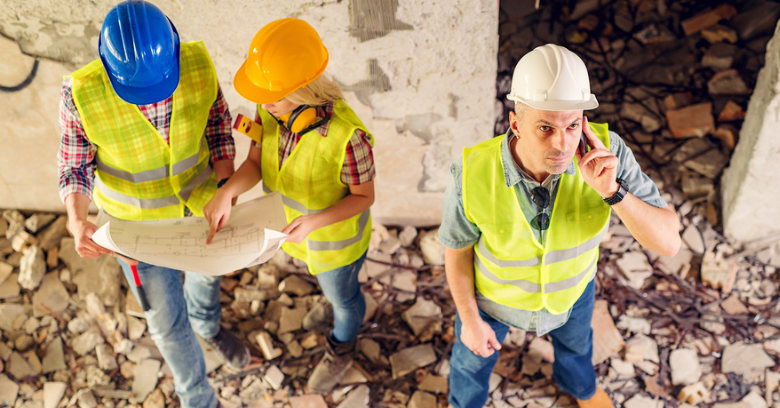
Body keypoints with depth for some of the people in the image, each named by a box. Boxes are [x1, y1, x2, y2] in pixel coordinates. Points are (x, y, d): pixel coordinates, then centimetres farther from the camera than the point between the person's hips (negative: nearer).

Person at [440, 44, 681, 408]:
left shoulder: (605, 153, -35)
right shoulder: (473, 175, -38)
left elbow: (668, 242, -32)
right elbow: (457, 249, -18)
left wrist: (613, 191, -48)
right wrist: (469, 320, -7)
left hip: (571, 284, 2)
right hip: (495, 292, -2)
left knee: (575, 340, 34)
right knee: (473, 358, 27)